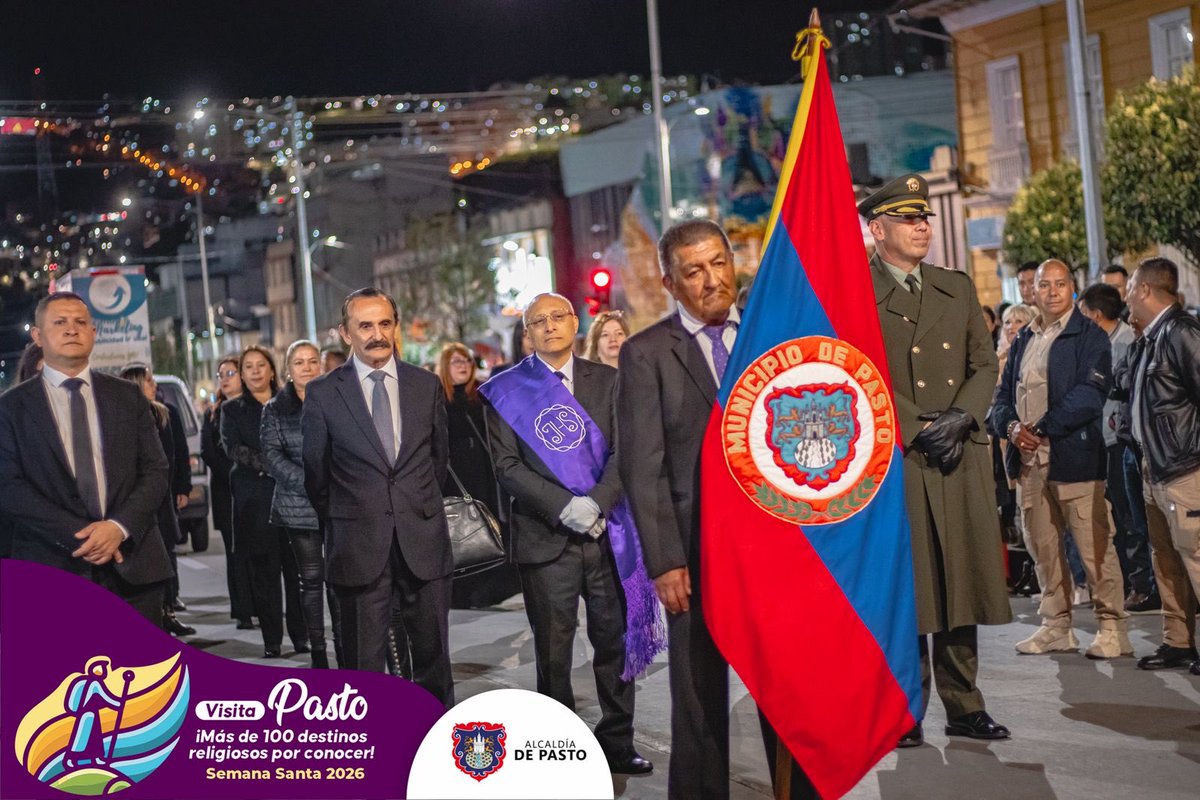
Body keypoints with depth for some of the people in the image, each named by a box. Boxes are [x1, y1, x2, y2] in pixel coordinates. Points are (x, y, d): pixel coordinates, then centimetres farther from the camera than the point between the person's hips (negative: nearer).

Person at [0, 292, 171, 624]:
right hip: (52, 569, -2)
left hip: (133, 566, 2)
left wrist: (120, 527, -11)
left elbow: (155, 470, 7)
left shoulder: (128, 396, 12)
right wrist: (76, 535, -14)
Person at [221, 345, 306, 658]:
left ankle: (301, 635, 5)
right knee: (262, 572, -1)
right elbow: (232, 447, -3)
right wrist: (269, 464, -15)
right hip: (254, 499, 0)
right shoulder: (232, 410, 10)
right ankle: (272, 640, 3)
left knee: (297, 568, -3)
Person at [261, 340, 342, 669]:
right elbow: (272, 454, -2)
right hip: (298, 505, 0)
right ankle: (317, 652, 7)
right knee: (311, 579, 2)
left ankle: (343, 647, 6)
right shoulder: (275, 409, 6)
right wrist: (309, 483, -14)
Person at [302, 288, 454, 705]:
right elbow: (315, 472, 7)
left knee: (433, 655, 9)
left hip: (423, 540, 2)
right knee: (363, 660, 2)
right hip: (359, 546, -2)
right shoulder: (323, 393, -2)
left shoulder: (427, 385, 5)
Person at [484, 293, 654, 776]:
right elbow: (507, 465, -3)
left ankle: (617, 743, 17)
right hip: (546, 538, -2)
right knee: (553, 651, 3)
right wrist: (563, 507, -14)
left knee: (616, 642, 5)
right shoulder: (507, 390, 5)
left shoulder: (607, 381, 10)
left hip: (607, 533, 2)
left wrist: (597, 502, -14)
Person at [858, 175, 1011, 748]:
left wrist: (960, 417, -5)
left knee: (960, 579, 6)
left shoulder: (958, 288, 17)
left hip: (960, 457, 5)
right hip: (892, 460, -5)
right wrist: (919, 430, -13)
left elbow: (985, 364, 13)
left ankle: (964, 706, 15)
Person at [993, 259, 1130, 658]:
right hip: (1028, 460, 6)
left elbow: (1090, 394, -13)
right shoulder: (1023, 340, 17)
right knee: (1042, 547, 10)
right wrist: (1011, 426, -7)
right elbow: (1003, 395, 15)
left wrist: (1042, 428, -16)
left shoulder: (1090, 336, -2)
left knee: (1094, 546, -4)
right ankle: (1056, 626, 19)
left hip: (1073, 456, -6)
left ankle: (1112, 628, 4)